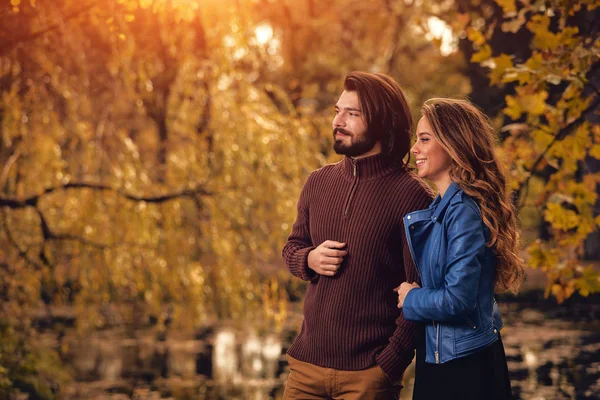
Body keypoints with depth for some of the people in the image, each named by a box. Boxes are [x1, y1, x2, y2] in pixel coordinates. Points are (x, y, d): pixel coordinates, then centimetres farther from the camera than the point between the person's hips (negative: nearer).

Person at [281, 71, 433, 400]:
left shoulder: (412, 195, -10)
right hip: (307, 363, 5)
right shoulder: (318, 183, 7)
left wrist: (390, 364, -16)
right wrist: (309, 260, -3)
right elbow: (292, 247, 21)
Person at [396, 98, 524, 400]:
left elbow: (458, 298, -25)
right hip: (440, 359, 9)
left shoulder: (463, 210, -19)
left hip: (464, 367, -9)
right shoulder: (442, 208, 9)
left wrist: (410, 299, -9)